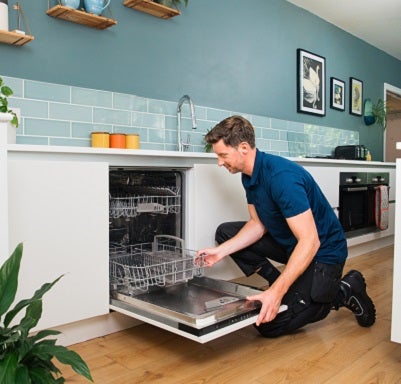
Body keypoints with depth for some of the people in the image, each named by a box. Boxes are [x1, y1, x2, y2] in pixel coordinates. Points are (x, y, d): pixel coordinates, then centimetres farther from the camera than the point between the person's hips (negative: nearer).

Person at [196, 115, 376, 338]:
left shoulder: (281, 176, -31)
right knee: (225, 232, 4)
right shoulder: (249, 175, -1)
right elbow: (258, 224, 3)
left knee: (269, 324, -15)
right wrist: (221, 251, -10)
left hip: (321, 251, -9)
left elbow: (309, 241, -33)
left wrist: (276, 292, -38)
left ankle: (344, 292, 3)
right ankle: (285, 284, 8)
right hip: (287, 242, 9)